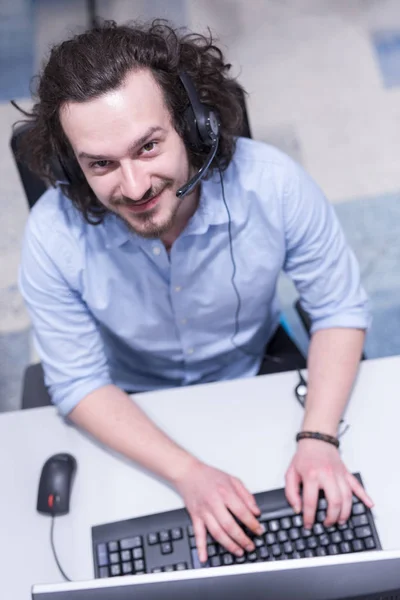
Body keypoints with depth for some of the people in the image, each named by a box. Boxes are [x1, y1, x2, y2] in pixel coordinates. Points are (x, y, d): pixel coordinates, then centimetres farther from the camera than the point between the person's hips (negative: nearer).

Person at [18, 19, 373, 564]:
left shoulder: (274, 183, -28)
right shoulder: (53, 237, -28)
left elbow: (341, 311, -16)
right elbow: (80, 385, -19)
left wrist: (318, 439, -28)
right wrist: (188, 473, -31)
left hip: (257, 372, 1)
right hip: (135, 411, 0)